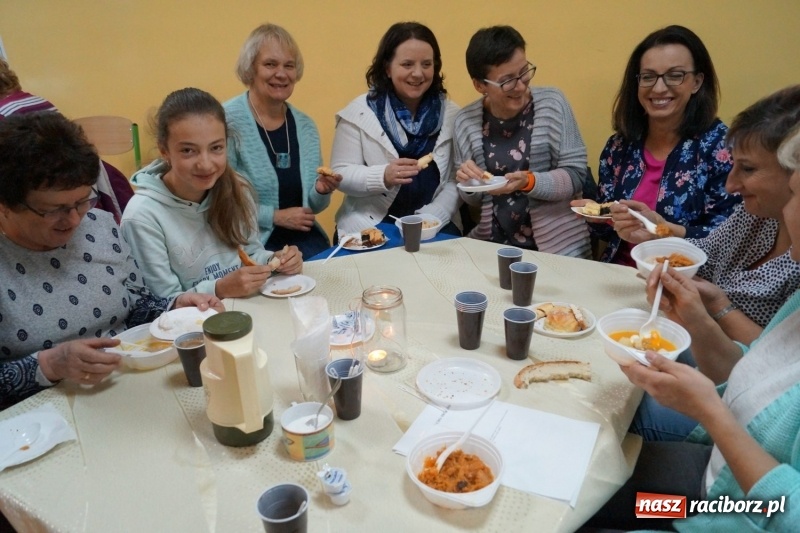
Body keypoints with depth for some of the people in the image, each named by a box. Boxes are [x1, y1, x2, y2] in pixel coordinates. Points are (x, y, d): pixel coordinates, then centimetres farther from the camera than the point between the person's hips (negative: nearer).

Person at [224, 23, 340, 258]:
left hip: (301, 236, 5)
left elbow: (310, 207, 13)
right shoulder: (227, 121, -12)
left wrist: (321, 191, -7)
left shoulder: (306, 126, 6)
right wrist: (275, 216, -13)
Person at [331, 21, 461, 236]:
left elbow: (455, 182, -1)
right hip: (370, 226, -1)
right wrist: (383, 176, -21)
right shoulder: (358, 112, -1)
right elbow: (340, 175, -4)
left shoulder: (451, 114, 4)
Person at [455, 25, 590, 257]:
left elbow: (575, 176, -8)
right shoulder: (466, 121, -1)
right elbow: (473, 200, 8)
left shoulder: (552, 103, -6)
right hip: (493, 244, 2)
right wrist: (469, 184, -13)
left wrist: (528, 181, -23)